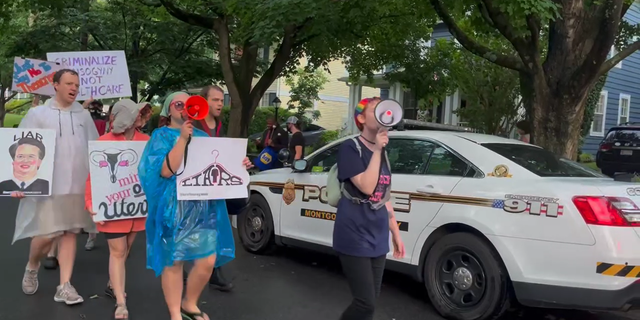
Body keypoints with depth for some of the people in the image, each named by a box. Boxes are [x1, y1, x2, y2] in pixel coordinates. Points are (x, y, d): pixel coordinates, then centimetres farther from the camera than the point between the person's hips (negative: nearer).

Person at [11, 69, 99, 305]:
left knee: (70, 233, 3)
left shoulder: (84, 115, 10)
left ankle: (64, 286, 9)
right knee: (46, 234, -7)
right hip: (47, 185, -3)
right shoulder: (38, 113, 3)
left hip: (77, 186, 3)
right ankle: (31, 268, 25)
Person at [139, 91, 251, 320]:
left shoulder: (202, 136, 14)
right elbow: (166, 170, -16)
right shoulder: (161, 136, -1)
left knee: (208, 261, 3)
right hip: (175, 210, -4)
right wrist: (182, 139, -19)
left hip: (204, 209, 5)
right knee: (173, 262, 3)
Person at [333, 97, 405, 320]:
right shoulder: (350, 148, -9)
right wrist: (376, 150, -18)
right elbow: (366, 187, -22)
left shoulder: (383, 153, 14)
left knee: (371, 299, 12)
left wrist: (396, 234, 18)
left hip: (377, 237, 8)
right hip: (355, 238, -8)